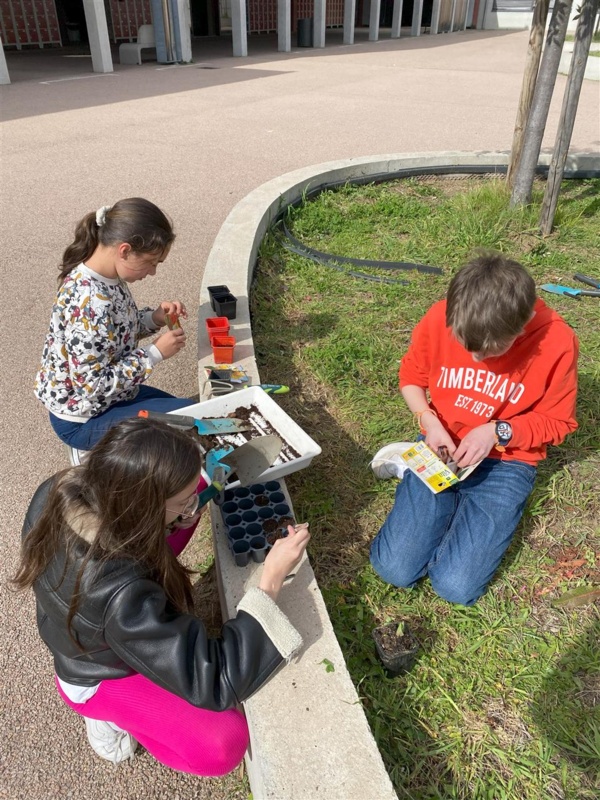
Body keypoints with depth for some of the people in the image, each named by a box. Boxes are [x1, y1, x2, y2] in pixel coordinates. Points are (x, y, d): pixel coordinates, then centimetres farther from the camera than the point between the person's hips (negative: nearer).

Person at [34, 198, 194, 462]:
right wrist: (156, 353, -24)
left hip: (107, 394, 9)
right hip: (83, 417, -9)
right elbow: (95, 385, -29)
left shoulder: (108, 277, -7)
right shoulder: (90, 303, -33)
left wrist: (154, 317, -7)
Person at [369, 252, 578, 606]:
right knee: (394, 568, -8)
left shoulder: (558, 343, -20)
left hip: (507, 461, 0)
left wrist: (497, 432, -22)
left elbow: (557, 421, -5)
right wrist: (429, 421, -15)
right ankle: (409, 462, 16)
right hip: (442, 449, 1)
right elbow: (411, 375, 3)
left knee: (456, 587, -12)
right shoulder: (439, 319, -16)